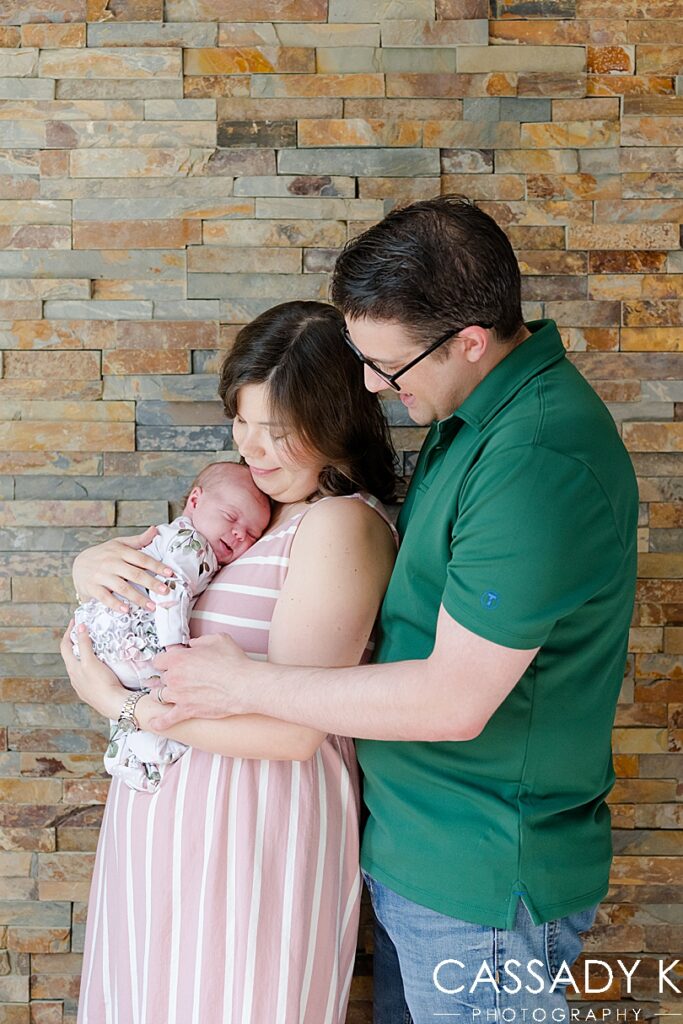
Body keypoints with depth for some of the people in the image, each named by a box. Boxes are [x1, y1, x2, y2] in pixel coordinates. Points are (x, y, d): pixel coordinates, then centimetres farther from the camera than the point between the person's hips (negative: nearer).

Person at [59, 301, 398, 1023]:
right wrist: (92, 564, -13)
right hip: (176, 801, 8)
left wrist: (118, 700, -19)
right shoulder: (248, 495, 3)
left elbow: (291, 731, -26)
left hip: (256, 821, -8)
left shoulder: (341, 524, -23)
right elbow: (144, 556, 12)